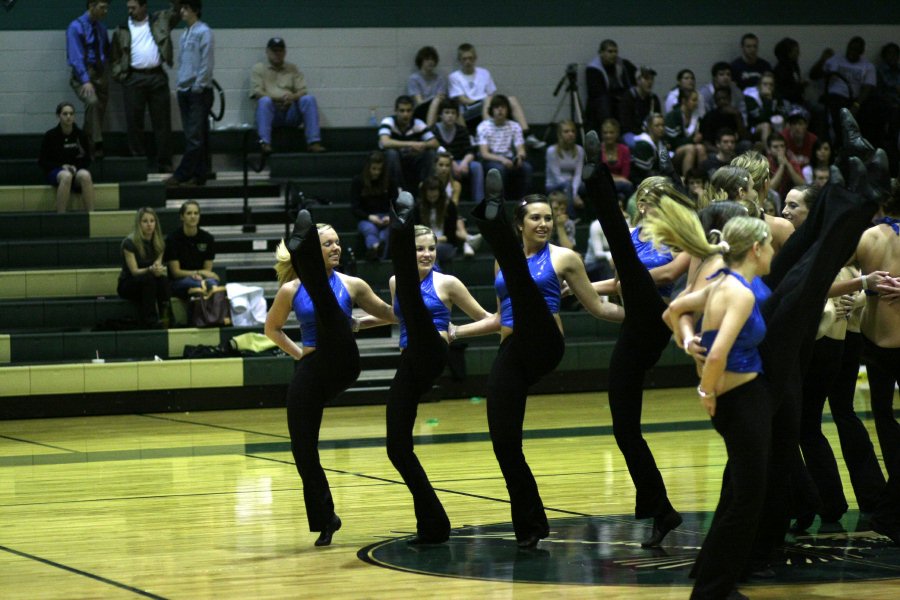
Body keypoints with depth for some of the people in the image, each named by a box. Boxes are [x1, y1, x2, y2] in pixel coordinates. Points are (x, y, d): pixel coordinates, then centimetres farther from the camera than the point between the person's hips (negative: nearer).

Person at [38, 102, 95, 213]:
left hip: (77, 169, 2)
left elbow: (87, 160, 13)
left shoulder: (81, 135, 5)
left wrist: (76, 167, -8)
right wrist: (62, 166, -11)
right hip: (56, 171, -2)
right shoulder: (50, 136, -1)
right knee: (66, 176, -38)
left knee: (85, 175, -34)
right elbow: (42, 161, 2)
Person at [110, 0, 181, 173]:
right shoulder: (122, 30, 10)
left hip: (157, 77, 0)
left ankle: (164, 164, 7)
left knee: (162, 122, 2)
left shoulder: (160, 21, 11)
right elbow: (114, 57, 12)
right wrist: (119, 75, 1)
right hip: (133, 79, 0)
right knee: (134, 123, 0)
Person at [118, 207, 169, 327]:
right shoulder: (129, 243, -15)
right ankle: (150, 321, -37)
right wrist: (150, 270, -40)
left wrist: (158, 268, -29)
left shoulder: (158, 243, 2)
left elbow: (158, 264, -4)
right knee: (148, 278, -36)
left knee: (163, 279, -30)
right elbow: (134, 271, -19)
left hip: (148, 285, 4)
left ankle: (164, 316, -32)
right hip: (127, 285, -4)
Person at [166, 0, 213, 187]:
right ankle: (198, 175, 9)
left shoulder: (203, 32, -8)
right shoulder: (185, 34, 14)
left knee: (195, 136, -7)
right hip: (185, 90, 8)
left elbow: (207, 63, -13)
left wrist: (198, 86, -15)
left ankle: (181, 175, -11)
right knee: (191, 135, 7)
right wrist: (180, 84, 12)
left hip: (199, 91, -8)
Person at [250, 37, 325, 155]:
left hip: (291, 113, 2)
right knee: (264, 101, -35)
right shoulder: (258, 69, 12)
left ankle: (314, 142, -34)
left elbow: (303, 91, 9)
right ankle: (265, 143, -48)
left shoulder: (293, 68, 20)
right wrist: (279, 98, -15)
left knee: (309, 98, -25)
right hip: (271, 112, -2)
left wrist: (292, 97, -15)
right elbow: (257, 93, -1)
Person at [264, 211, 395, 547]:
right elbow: (272, 328, 20)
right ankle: (324, 519, 16)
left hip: (341, 365, -2)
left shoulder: (352, 285, 5)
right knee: (303, 449, -2)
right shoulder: (291, 290, 6)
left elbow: (388, 314, 15)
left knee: (326, 303, -27)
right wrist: (297, 352, 7)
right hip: (309, 370, 3)